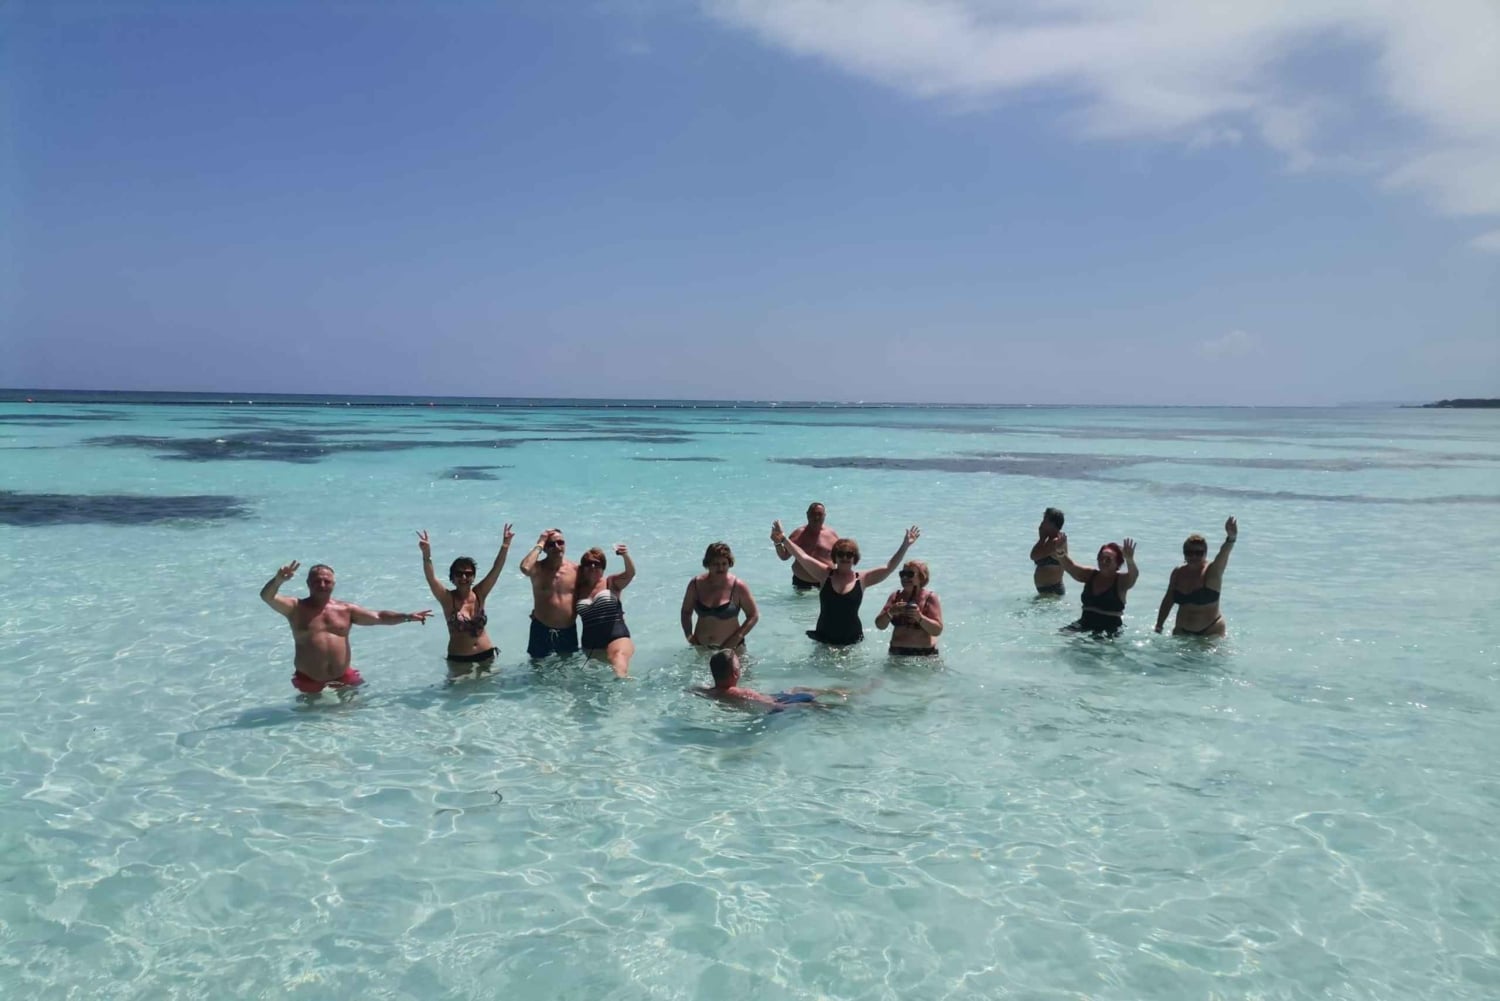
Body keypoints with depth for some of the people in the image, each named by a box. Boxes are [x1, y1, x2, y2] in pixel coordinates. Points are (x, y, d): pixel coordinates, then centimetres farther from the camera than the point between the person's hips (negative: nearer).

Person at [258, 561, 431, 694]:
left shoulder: (346, 609, 7)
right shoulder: (296, 607, -2)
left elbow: (378, 617, 8)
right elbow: (267, 597, -16)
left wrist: (407, 616, -2)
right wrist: (278, 580, -37)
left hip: (343, 678, 2)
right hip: (309, 680, -2)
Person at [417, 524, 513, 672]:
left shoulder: (479, 595, -4)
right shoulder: (448, 598, -11)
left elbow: (496, 569, -12)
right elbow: (431, 578, -25)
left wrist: (505, 545, -25)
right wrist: (426, 555, -42)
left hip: (487, 655, 2)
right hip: (459, 660, -2)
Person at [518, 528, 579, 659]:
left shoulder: (575, 569, -2)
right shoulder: (538, 568, -10)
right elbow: (525, 568, -35)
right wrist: (539, 545, -24)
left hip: (568, 631, 2)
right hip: (541, 629, -2)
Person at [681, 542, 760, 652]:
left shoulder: (738, 587, -11)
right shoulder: (696, 584, -3)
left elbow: (754, 616, -4)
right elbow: (686, 612, 11)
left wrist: (737, 638, -14)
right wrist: (689, 635, -3)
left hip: (730, 647, -2)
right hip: (701, 646, 2)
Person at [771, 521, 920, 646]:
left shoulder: (862, 579, -2)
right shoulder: (825, 575, -2)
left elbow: (889, 568, -6)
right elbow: (803, 557, -10)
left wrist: (905, 546, -14)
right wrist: (783, 539, -19)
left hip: (852, 639, 0)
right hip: (824, 638, 0)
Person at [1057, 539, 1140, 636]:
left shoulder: (1121, 580, -6)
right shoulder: (1090, 575, 6)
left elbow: (1134, 575, -27)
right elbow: (1070, 567, -5)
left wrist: (1129, 560, -50)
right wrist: (1061, 552, -27)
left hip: (1110, 628, -4)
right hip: (1085, 624, 4)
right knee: (1063, 632, -12)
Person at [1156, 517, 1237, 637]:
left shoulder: (1212, 572, -13)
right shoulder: (1178, 573, 1)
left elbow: (1223, 555, -35)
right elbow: (1168, 601, 11)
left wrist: (1231, 538, -55)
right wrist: (1158, 627, 11)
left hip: (1211, 632, -4)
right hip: (1182, 632, 4)